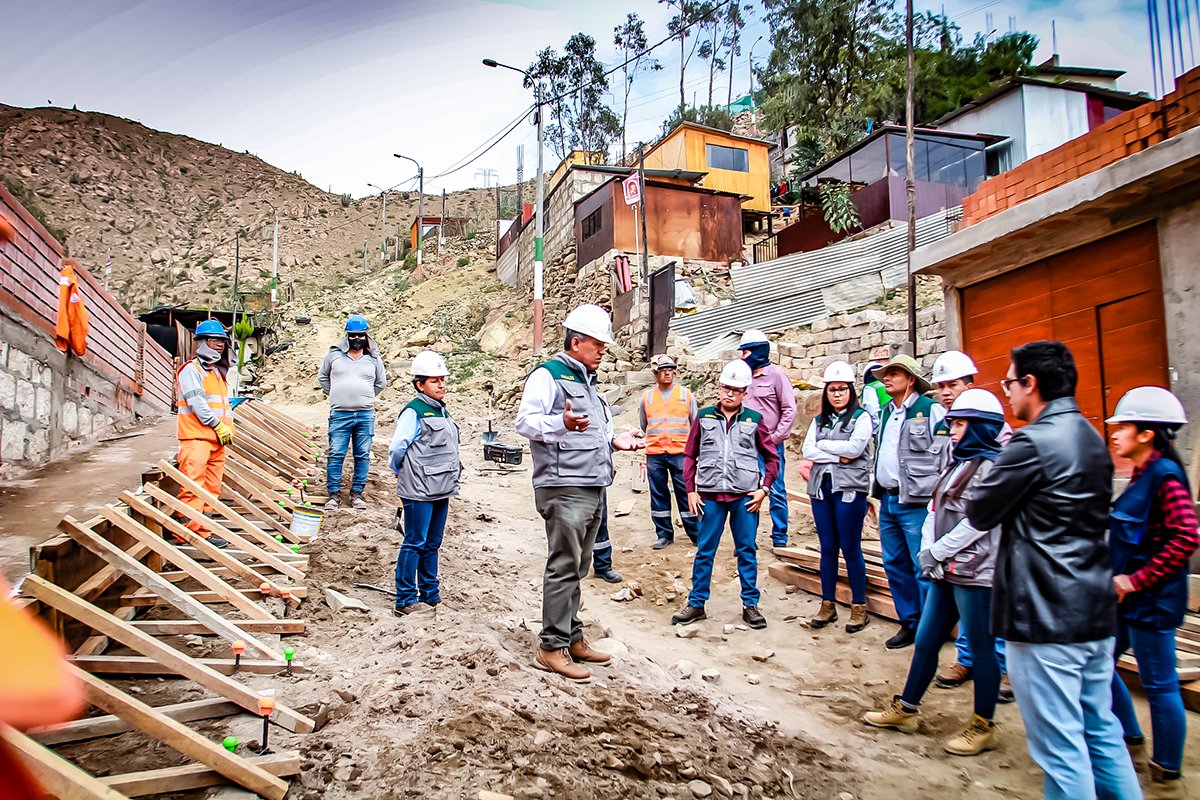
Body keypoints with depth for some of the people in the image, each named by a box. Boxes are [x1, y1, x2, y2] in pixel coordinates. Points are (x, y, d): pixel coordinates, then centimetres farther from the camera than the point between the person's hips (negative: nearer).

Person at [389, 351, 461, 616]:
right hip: (419, 492, -8)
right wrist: (404, 474, 3)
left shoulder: (443, 411, 13)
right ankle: (405, 601, 7)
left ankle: (430, 594, 26)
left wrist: (450, 482, 16)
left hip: (440, 491, 8)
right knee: (415, 544, -1)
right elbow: (397, 449, -12)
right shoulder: (413, 412, -12)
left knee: (432, 544, 16)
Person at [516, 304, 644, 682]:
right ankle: (552, 648, 1)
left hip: (593, 490, 9)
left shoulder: (587, 382, 22)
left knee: (577, 569, 14)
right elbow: (526, 421, -18)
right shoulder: (548, 375, -6)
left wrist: (614, 441, 14)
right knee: (563, 568, -6)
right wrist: (561, 422, -35)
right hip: (564, 489, -9)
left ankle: (572, 638, 23)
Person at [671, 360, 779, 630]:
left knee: (747, 551, 8)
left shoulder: (755, 420, 3)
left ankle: (750, 605, 20)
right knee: (704, 551, 6)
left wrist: (764, 488, -1)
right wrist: (691, 490, 3)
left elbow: (772, 457, 9)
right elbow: (690, 456, 8)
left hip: (745, 496, 0)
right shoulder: (704, 417, 5)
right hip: (710, 495, 1)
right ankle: (696, 604, 16)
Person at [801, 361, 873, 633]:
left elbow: (854, 448, -15)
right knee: (827, 548, 10)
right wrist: (838, 457, -11)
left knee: (850, 549, 0)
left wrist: (823, 445, -4)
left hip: (849, 489, -4)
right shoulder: (818, 421, 13)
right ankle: (828, 605, 18)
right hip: (821, 488, 5)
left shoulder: (861, 417, 0)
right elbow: (808, 450, 0)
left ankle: (859, 607, 11)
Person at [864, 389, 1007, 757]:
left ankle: (983, 727, 18)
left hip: (975, 574, -9)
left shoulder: (992, 467, -12)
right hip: (946, 572, 9)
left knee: (981, 648, 4)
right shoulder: (957, 464, 15)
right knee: (925, 641, 14)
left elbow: (978, 522, -19)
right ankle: (906, 709, 25)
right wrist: (927, 552, -1)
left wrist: (936, 551, -13)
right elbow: (934, 510, 12)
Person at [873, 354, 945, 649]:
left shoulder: (931, 410, -8)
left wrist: (938, 498, -13)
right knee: (895, 565, 13)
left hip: (916, 503, -8)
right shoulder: (885, 412, 15)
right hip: (887, 500, 8)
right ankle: (909, 624, 25)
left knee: (924, 569, -3)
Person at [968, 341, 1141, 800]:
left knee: (1060, 747, 0)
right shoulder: (1093, 441, 12)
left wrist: (1002, 461, 6)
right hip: (1096, 610, 9)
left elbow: (979, 515, -10)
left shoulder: (1033, 442, -17)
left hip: (1046, 619, -9)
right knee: (1101, 732, 19)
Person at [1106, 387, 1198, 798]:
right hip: (1127, 597, 9)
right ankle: (1130, 741, 33)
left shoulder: (1165, 475, -17)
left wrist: (1137, 579, -21)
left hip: (1151, 600, -9)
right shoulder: (1142, 475, 10)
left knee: (1159, 684, 3)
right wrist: (1122, 579, 11)